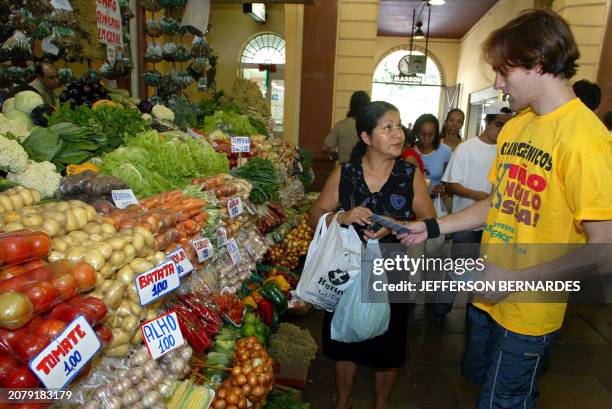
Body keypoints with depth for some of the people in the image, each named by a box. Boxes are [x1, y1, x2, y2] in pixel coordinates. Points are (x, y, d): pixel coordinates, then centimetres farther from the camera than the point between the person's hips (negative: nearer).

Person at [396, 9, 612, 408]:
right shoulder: (514, 126, 2)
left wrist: (516, 280, -23)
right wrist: (433, 227, 5)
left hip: (529, 314, -7)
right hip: (487, 297, 7)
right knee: (479, 377, 27)